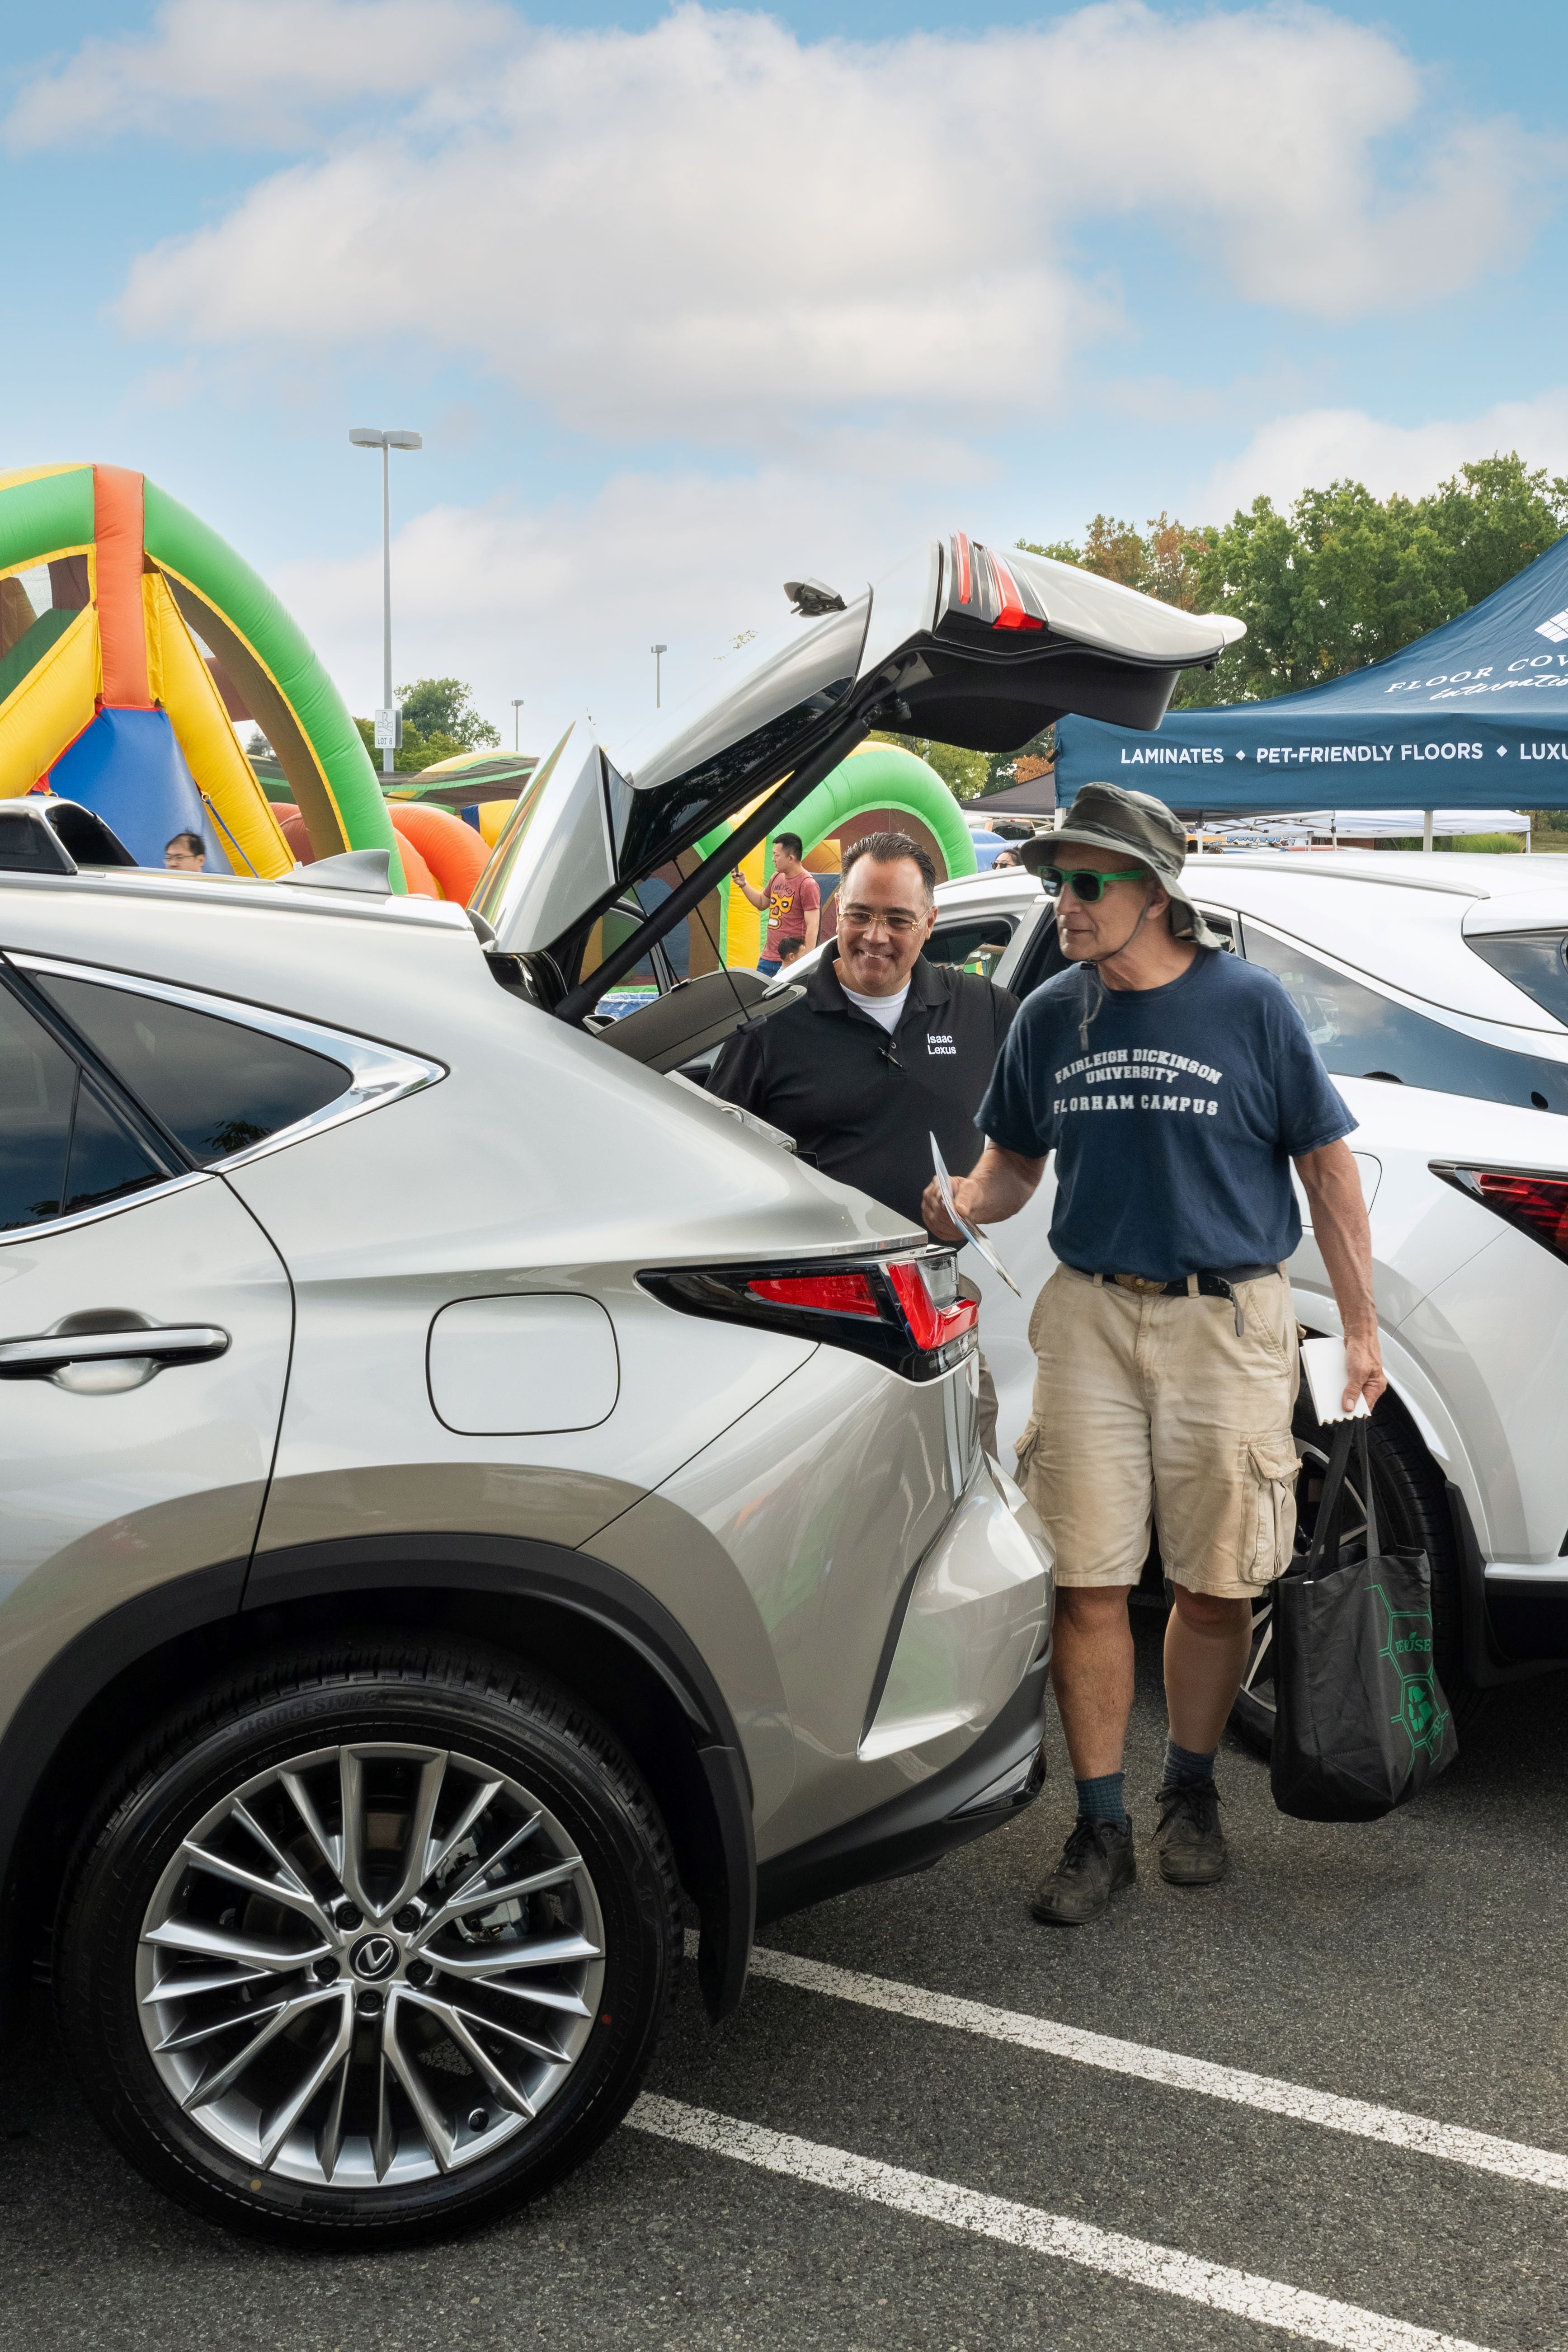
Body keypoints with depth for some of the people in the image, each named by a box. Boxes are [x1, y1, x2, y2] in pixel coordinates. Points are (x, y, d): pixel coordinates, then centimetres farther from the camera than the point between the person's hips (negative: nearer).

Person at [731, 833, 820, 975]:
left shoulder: (807, 885, -13)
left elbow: (813, 926, -16)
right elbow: (762, 903, 30)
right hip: (767, 958, 8)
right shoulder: (776, 878, 12)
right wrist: (743, 884, 16)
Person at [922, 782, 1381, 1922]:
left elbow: (1327, 1165, 2)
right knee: (1089, 1585, 0)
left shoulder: (1249, 1004, -3)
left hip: (1228, 1323, -2)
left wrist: (1362, 1326, 0)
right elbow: (1012, 1164, 15)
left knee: (1214, 1587, 6)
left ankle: (1192, 1793, 28)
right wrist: (958, 1206, -9)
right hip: (1090, 1316, 3)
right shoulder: (1051, 1016, 7)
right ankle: (1101, 1828, 10)